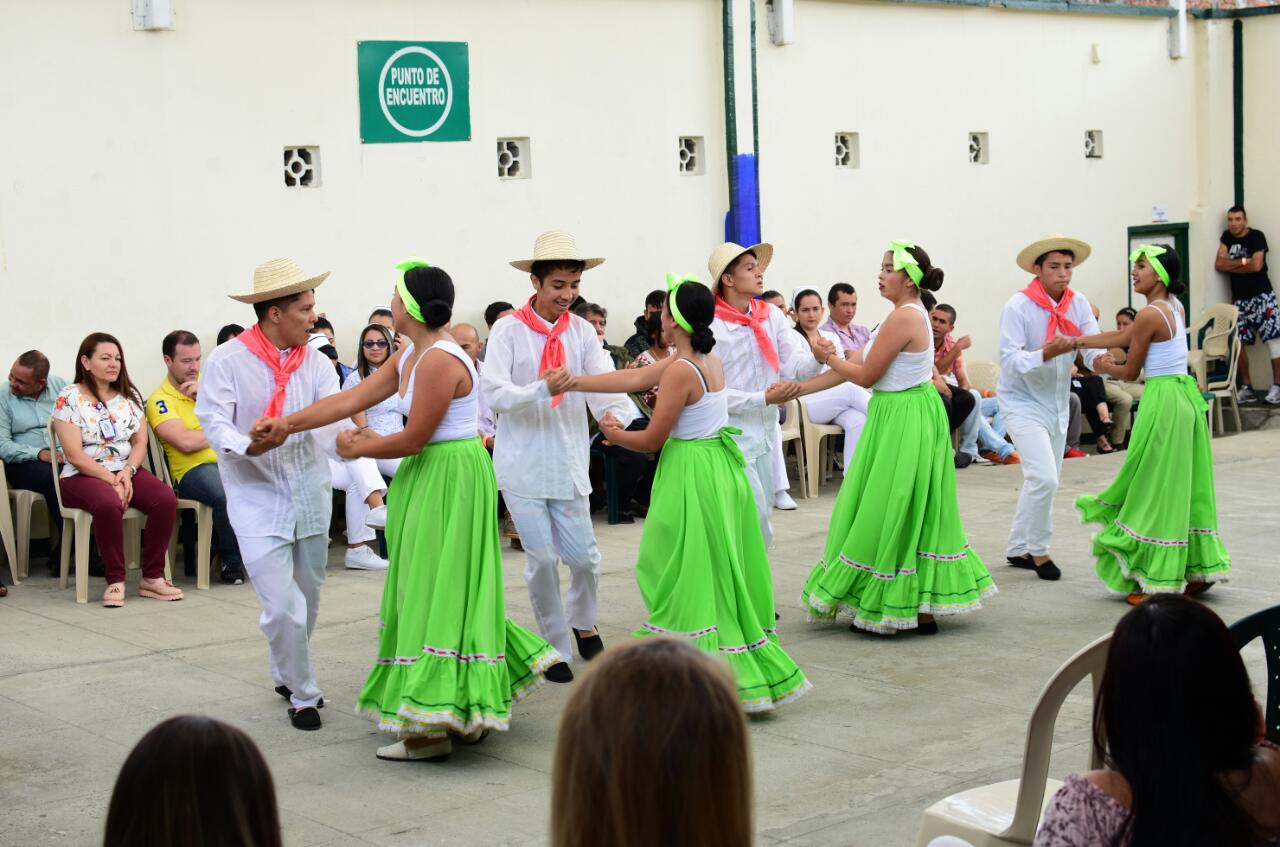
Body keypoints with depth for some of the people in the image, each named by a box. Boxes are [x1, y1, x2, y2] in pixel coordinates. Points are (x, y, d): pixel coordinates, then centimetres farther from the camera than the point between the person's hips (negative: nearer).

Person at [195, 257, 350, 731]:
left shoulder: (315, 362, 2)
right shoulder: (228, 361, -10)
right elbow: (213, 421, -14)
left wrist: (346, 435, -33)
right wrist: (248, 446, -34)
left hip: (311, 498, 5)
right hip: (258, 501, -5)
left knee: (307, 603, 17)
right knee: (283, 608, -10)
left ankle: (286, 676, 41)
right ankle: (302, 696, 10)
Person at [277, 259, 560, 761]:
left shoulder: (439, 361, -21)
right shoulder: (411, 356, 10)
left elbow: (412, 440, -19)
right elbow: (353, 399, 10)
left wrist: (357, 449, -3)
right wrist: (286, 424, 7)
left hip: (450, 479, -10)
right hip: (430, 477, 10)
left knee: (437, 591, -6)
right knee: (431, 590, 14)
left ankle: (432, 730, -1)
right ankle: (466, 710, 23)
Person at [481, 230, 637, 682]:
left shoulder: (582, 331, 2)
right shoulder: (509, 330, -6)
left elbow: (603, 385, -10)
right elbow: (494, 394, -15)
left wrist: (619, 413, -31)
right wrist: (543, 390, -31)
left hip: (569, 463, 2)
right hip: (523, 463, -2)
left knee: (583, 555, 3)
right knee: (542, 559, 1)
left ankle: (583, 624, 33)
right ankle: (556, 647, 19)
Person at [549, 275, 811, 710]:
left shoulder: (681, 370, -19)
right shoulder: (710, 360, 8)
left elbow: (651, 439, -13)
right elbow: (636, 378, 11)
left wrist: (613, 434, 6)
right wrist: (578, 382, 10)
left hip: (693, 475, -9)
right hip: (723, 467, 9)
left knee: (692, 579, -1)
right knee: (722, 573, 15)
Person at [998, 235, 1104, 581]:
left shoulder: (1078, 303, -3)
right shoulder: (1018, 307, -19)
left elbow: (1093, 345, -10)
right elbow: (1010, 360, -25)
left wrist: (1100, 359, -33)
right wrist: (1045, 354, -41)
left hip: (1058, 404, 7)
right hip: (1023, 403, -6)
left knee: (1044, 482, 14)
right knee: (1044, 478, -17)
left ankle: (1018, 550, 29)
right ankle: (1038, 550, 2)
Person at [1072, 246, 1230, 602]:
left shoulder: (1150, 315, -16)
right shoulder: (1175, 307, 11)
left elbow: (1130, 371, -9)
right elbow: (1124, 338, 17)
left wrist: (1104, 367, 11)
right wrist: (1076, 341, 20)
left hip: (1163, 401, -9)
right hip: (1187, 396, 9)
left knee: (1156, 491, -1)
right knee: (1185, 487, 14)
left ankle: (1158, 580, 4)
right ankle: (1197, 570, 19)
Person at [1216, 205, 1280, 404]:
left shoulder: (1256, 236, -6)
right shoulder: (1227, 237, 10)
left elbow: (1256, 266, -17)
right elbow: (1219, 264, 1)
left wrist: (1231, 266, -4)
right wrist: (1243, 261, -10)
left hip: (1261, 296, -5)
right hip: (1239, 299, 5)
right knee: (1238, 343, 1)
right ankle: (1247, 388, 6)